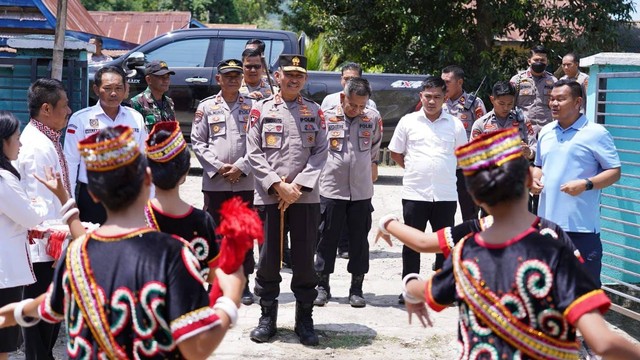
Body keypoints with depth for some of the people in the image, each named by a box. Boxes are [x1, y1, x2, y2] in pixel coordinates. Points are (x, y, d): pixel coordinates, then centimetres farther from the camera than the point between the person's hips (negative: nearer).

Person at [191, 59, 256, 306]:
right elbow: (197, 142, 4)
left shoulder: (252, 107, 6)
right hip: (214, 181, 0)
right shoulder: (207, 107, 7)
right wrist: (218, 167, -7)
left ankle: (243, 283, 12)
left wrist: (241, 167, -9)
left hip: (245, 181, 0)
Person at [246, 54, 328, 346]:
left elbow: (320, 153, 2)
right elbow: (254, 153, 0)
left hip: (306, 197, 1)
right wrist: (278, 185, -10)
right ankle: (267, 317, 16)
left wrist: (298, 185, -10)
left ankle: (304, 319, 14)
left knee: (304, 260, 4)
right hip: (268, 196, -1)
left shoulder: (314, 112, 8)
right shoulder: (261, 110, 5)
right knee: (268, 259, 4)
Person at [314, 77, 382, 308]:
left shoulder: (373, 118, 0)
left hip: (362, 190, 2)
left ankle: (357, 288, 16)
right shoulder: (326, 117, -6)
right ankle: (323, 285, 16)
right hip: (331, 188, -2)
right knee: (327, 237, 5)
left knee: (359, 239, 6)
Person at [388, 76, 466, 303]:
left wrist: (443, 170, 11)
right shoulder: (408, 122, 1)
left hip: (445, 194, 1)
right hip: (414, 193, -1)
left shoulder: (455, 124, 3)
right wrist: (413, 169, 7)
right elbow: (395, 153, 10)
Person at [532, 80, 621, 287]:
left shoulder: (595, 133, -7)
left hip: (581, 224, -6)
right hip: (548, 220, 6)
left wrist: (586, 184, -22)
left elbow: (614, 171, -8)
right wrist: (535, 179, 3)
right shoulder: (546, 132, 12)